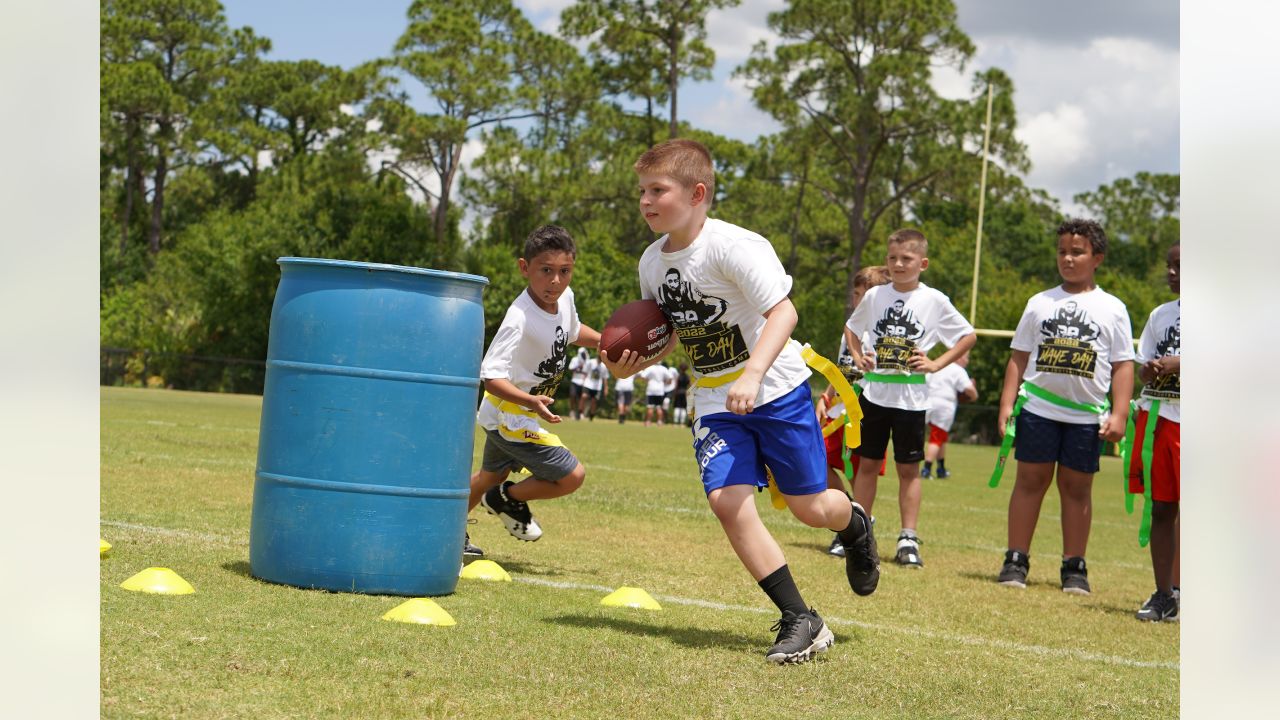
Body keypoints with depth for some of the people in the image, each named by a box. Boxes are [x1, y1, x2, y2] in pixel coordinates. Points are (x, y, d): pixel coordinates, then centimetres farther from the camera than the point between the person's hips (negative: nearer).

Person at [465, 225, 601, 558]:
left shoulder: (565, 299, -7)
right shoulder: (519, 319, -34)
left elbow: (573, 331, 17)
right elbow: (491, 377, -37)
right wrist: (531, 401, -50)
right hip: (511, 415, -9)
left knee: (492, 475, 29)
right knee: (572, 475, -9)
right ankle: (509, 499, 14)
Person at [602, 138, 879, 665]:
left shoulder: (734, 246, -20)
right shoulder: (652, 262, 3)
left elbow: (783, 312, -26)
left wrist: (752, 375, -38)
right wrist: (631, 364, -3)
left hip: (776, 389, -5)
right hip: (716, 404, 5)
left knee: (810, 507, 2)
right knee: (727, 500, -15)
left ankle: (855, 524, 42)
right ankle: (801, 621, -7)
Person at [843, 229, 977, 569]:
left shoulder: (934, 301, -4)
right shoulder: (875, 296, 3)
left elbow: (968, 336, 4)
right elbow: (851, 328, 20)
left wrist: (936, 364, -5)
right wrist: (858, 356, 3)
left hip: (911, 397, -2)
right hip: (874, 391, 2)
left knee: (908, 468, 2)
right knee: (867, 463, 8)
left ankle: (909, 539, 6)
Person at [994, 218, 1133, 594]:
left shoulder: (1112, 308, 5)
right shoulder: (1040, 303, 9)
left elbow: (1123, 365, 4)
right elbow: (1019, 357, 9)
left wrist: (1119, 414, -4)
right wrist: (1007, 404, 2)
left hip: (1086, 415, -1)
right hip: (1037, 409, 1)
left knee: (1077, 487, 5)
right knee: (1030, 480, 2)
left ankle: (1074, 568, 11)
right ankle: (1016, 561, 7)